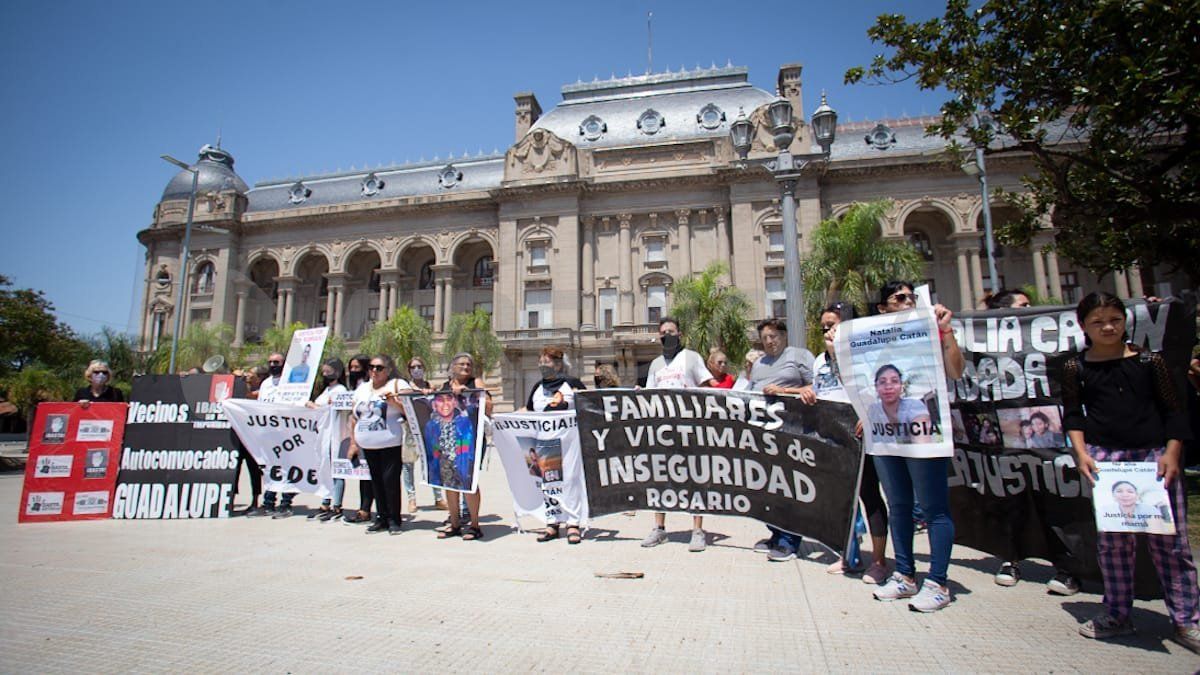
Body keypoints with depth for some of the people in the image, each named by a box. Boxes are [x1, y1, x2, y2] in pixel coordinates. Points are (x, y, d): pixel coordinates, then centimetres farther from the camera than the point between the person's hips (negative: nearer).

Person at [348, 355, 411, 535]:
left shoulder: (398, 385, 0)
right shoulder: (362, 389, 17)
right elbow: (355, 417, 19)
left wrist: (394, 401, -22)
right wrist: (353, 442, 15)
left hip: (391, 444, -6)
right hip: (368, 445, 6)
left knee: (390, 480, -6)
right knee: (376, 480, 9)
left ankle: (394, 519, 5)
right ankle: (382, 517, 19)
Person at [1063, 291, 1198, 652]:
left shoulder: (1149, 361, 5)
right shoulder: (1075, 368, 4)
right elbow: (1073, 415, 6)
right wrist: (1081, 452, -6)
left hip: (1155, 454, 1)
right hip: (1104, 457, 0)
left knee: (1170, 539, 4)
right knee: (1112, 540, 4)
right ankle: (1117, 615, 17)